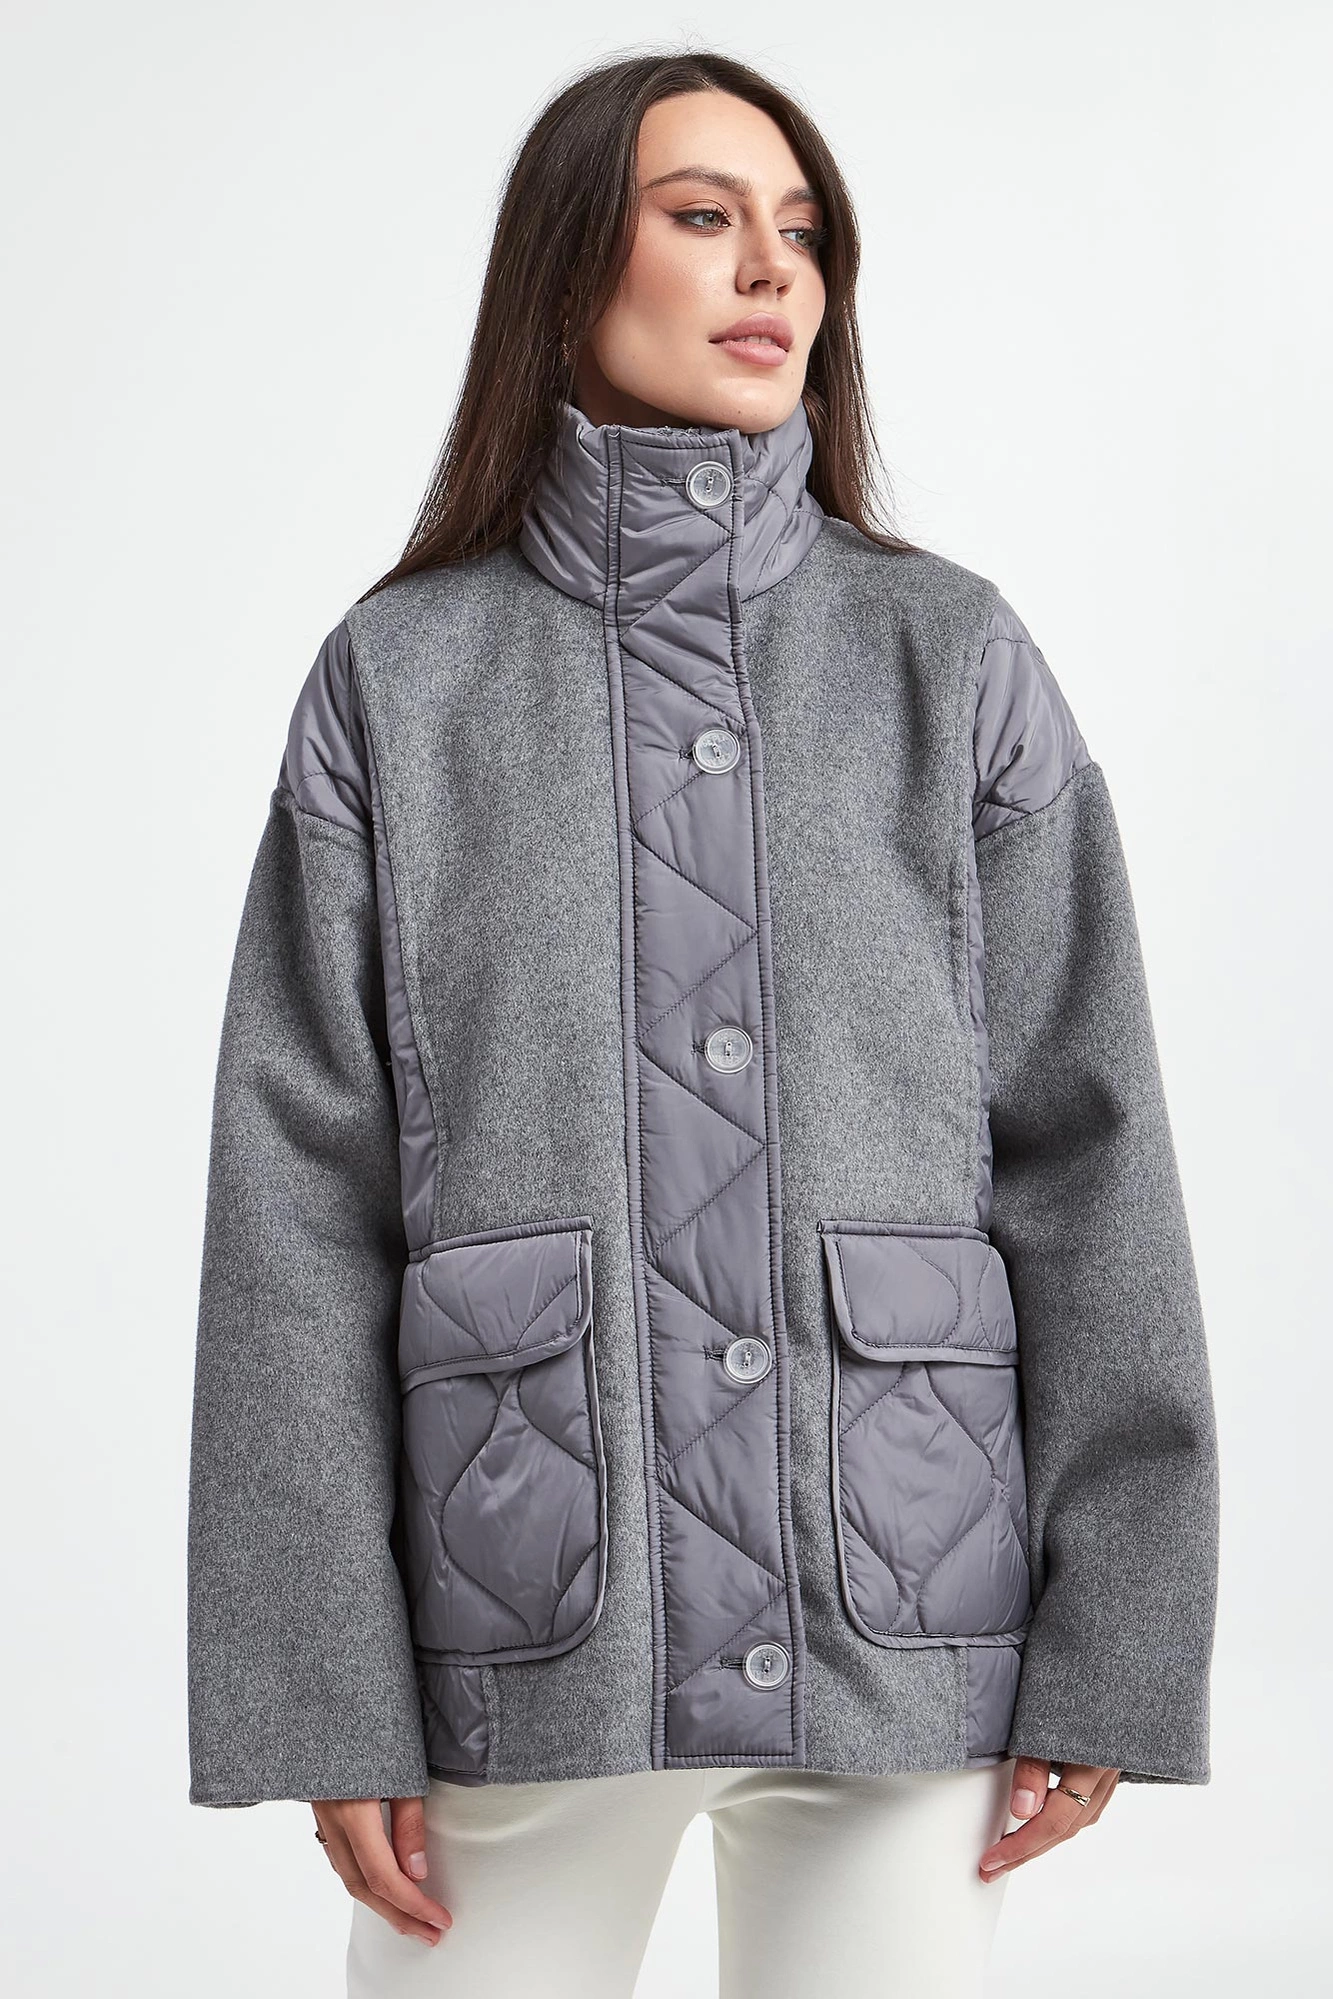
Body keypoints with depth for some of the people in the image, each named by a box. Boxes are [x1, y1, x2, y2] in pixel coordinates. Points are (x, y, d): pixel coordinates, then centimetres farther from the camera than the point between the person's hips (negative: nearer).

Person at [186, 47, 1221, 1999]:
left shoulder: (956, 660, 4)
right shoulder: (402, 678, 3)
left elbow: (1086, 1154, 2)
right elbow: (301, 1198, 0)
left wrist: (1113, 1650, -3)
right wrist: (327, 1685, -5)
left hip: (908, 1621, 1)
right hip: (527, 1623, 0)